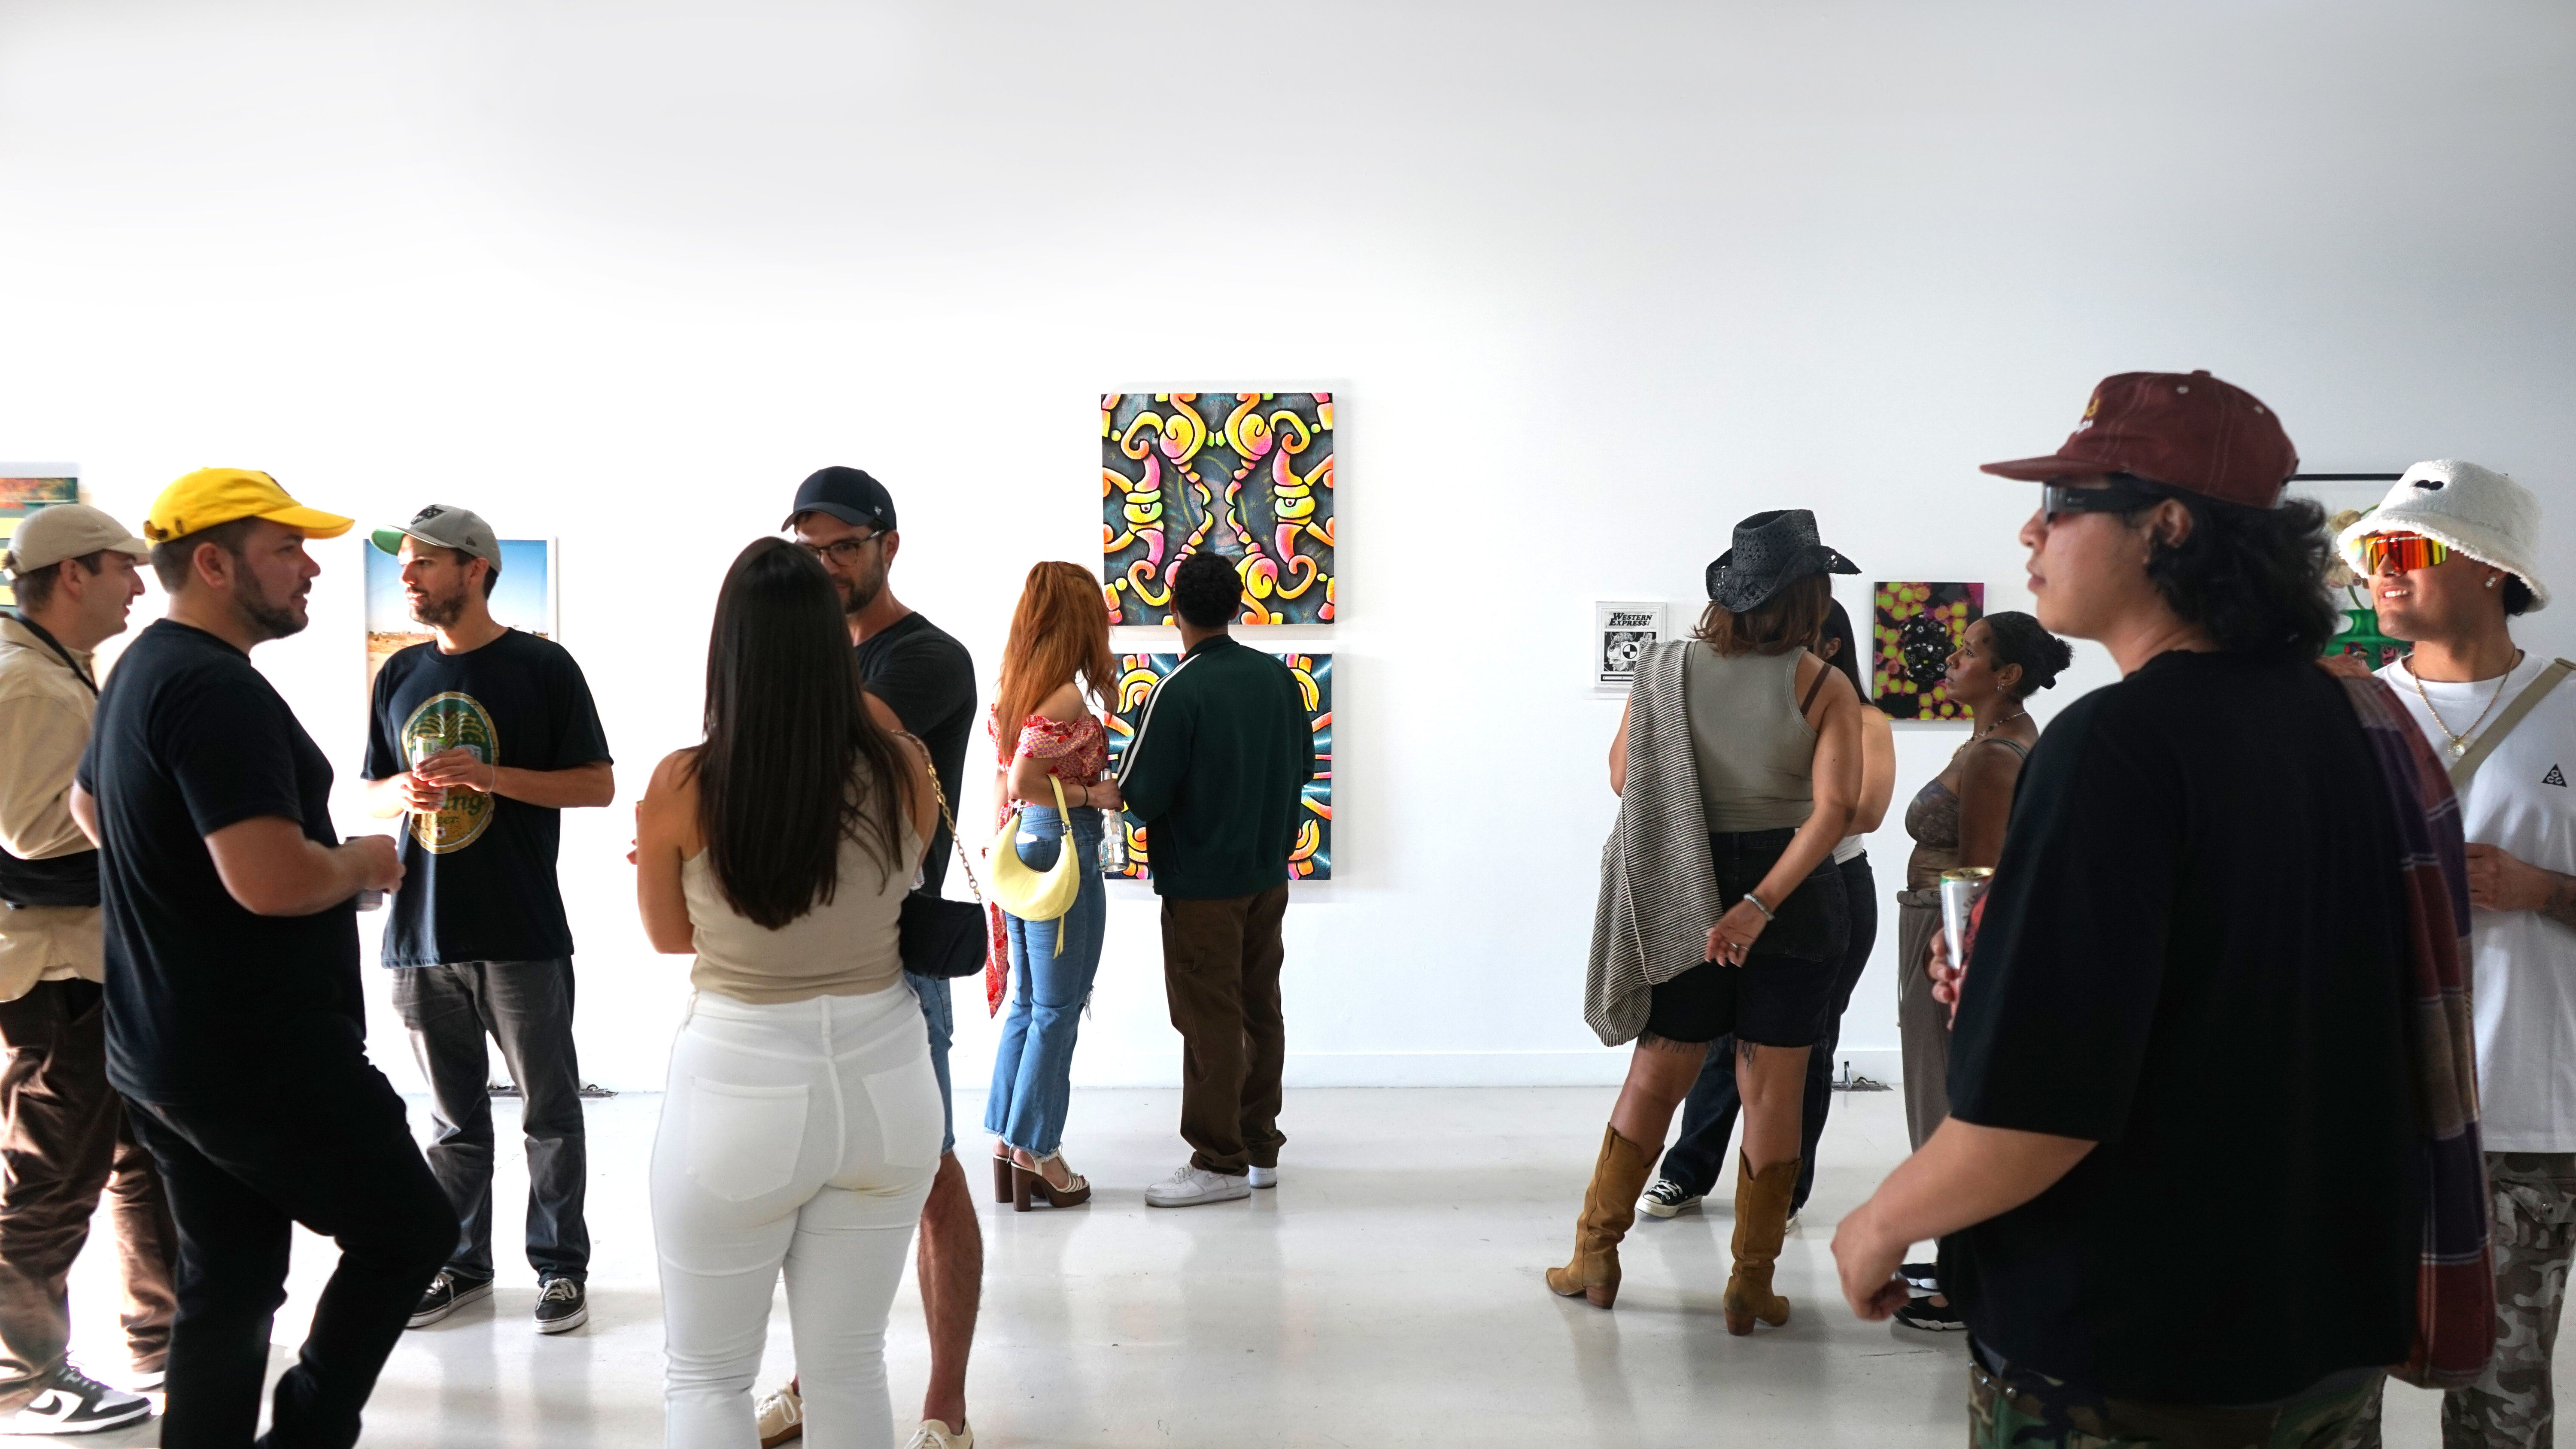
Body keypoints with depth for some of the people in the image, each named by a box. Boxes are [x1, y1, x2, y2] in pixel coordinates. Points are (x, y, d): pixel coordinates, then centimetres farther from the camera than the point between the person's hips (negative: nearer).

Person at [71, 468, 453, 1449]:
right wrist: (362, 861, -11)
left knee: (228, 1285, 14)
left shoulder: (140, 672, 13)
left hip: (164, 1051, 10)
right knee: (409, 1229, 5)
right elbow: (273, 880, -31)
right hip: (264, 1055, -10)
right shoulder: (218, 688, -21)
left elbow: (90, 807, 32)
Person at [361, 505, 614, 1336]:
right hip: (423, 931, 4)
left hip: (522, 934, -4)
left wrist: (494, 775, -18)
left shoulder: (541, 667, -3)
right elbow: (372, 792, 17)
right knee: (453, 1117, 13)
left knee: (549, 1111, 5)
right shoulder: (400, 675, 12)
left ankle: (561, 1266, 16)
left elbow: (598, 785, -4)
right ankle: (461, 1264, 25)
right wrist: (404, 793, -7)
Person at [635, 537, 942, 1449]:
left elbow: (671, 937, 4)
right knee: (851, 1368, 18)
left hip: (741, 1092, -2)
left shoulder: (682, 787, -13)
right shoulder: (904, 770, -9)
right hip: (885, 1083, 3)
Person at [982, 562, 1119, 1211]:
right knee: (1057, 1010, 2)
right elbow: (1024, 780, -23)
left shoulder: (1011, 690, 9)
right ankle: (1036, 1154, 8)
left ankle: (1008, 1144, 21)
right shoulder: (1066, 697, -16)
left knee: (1027, 1003, 15)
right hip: (1063, 851, -9)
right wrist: (1094, 795, -12)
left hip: (1020, 848, 9)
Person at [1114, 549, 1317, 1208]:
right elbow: (1304, 765, 10)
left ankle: (1219, 1162, 6)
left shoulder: (1177, 691, -18)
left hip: (1202, 882, -7)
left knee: (1210, 1019, 1)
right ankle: (1261, 1148, 22)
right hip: (1268, 874, 7)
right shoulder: (1276, 677, 2)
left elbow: (1140, 796, -18)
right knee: (1261, 1010, 14)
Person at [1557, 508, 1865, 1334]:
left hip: (1684, 899, 2)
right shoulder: (1823, 689, -9)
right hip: (1792, 896, -2)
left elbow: (1622, 778, 5)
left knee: (1655, 1078, 13)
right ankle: (1752, 1286, 12)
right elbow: (1835, 809, -20)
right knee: (1774, 1091, 6)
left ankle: (1595, 1257, 20)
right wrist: (1759, 907, -21)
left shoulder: (1668, 670, -2)